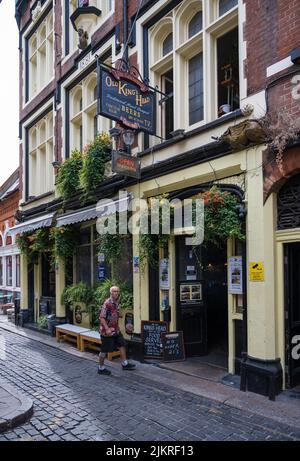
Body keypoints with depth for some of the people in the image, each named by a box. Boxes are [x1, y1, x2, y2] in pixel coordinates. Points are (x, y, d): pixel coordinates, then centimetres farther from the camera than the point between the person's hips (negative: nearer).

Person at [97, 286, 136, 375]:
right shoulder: (107, 303, -20)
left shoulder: (117, 303, 7)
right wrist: (107, 329, -26)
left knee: (122, 345, 13)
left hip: (116, 330, 9)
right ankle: (101, 368, 20)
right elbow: (101, 317, -23)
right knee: (104, 350, 4)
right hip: (107, 331, -9)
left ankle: (125, 364, 26)